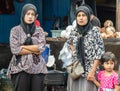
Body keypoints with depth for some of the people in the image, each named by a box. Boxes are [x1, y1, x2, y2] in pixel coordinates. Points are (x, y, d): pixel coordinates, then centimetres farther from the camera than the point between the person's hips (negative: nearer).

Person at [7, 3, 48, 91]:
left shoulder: (39, 30, 10)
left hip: (37, 68, 2)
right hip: (21, 68, -2)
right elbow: (15, 50, -8)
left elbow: (41, 47, -5)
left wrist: (23, 47, -9)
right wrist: (34, 50, -7)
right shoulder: (15, 30, 3)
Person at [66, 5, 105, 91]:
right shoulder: (74, 32, 6)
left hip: (89, 70, -4)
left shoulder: (94, 31, -7)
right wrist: (74, 52, 7)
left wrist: (93, 71, -13)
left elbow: (99, 52, -9)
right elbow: (69, 42, 27)